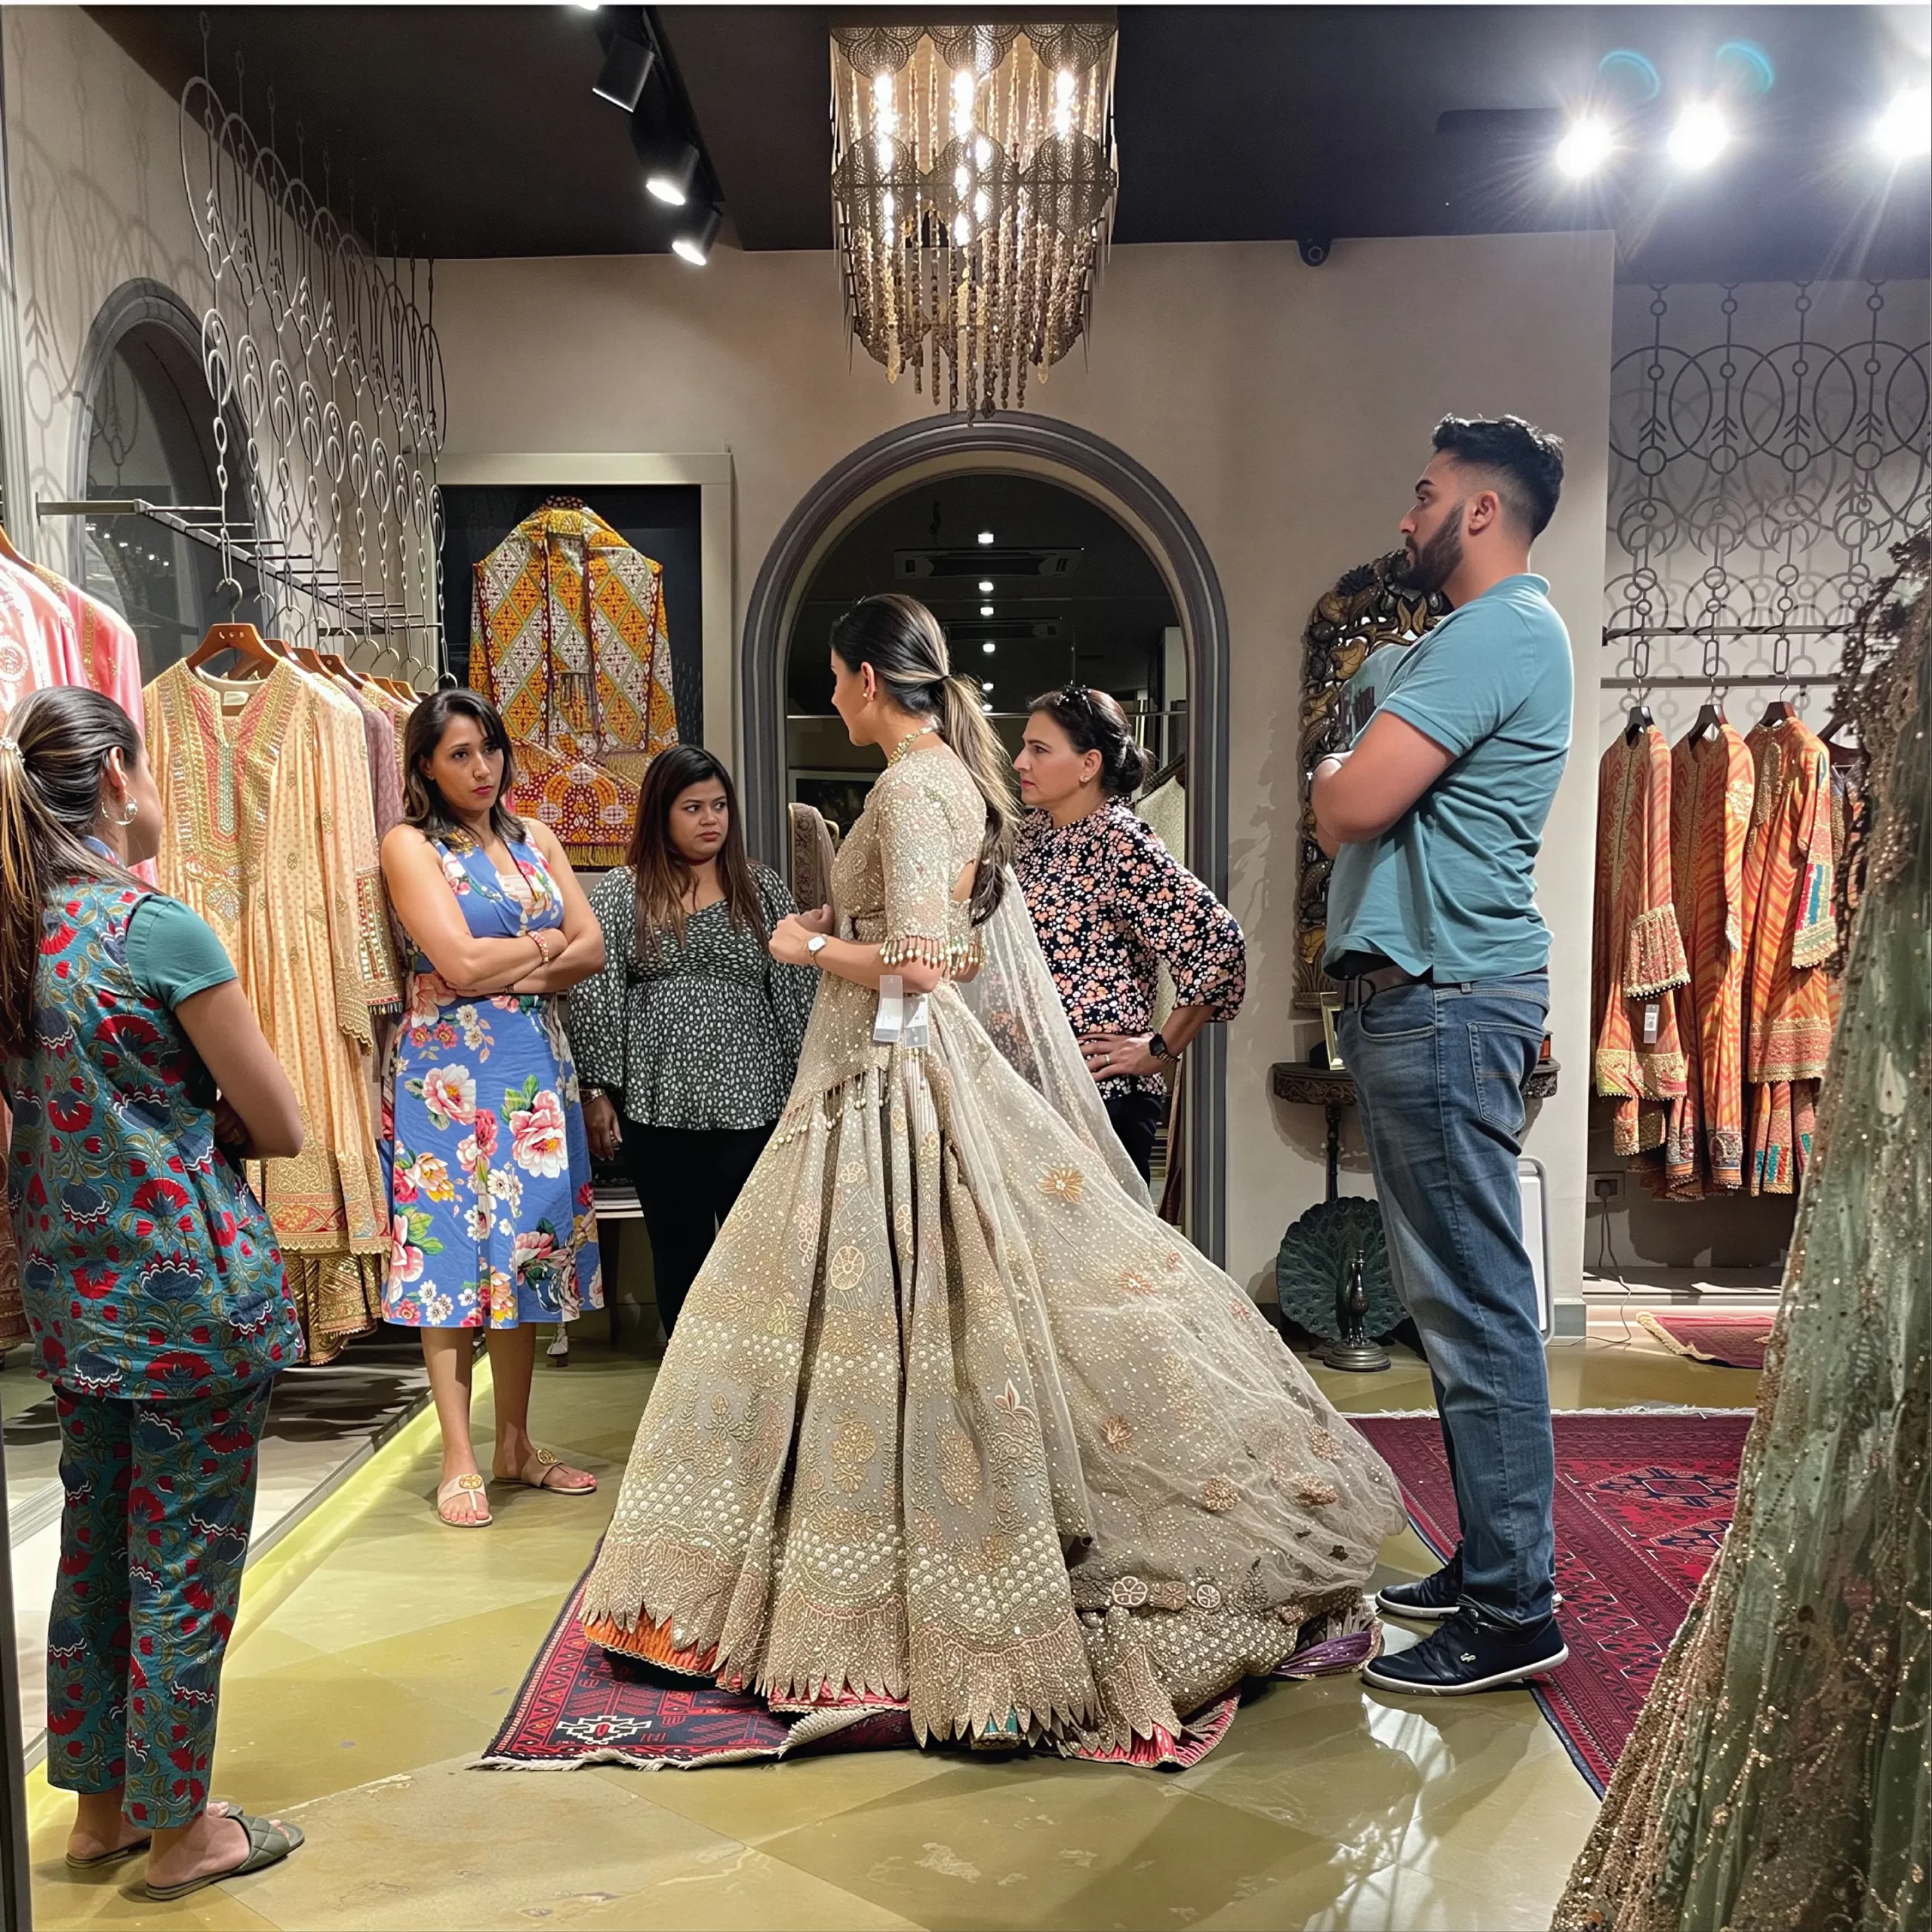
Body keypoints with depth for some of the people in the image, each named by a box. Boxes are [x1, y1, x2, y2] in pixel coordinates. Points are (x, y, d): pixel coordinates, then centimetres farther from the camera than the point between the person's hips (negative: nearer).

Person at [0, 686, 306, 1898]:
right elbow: (282, 1128, -13)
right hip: (189, 1290, -8)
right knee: (187, 1563, 7)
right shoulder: (160, 931, -18)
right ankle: (178, 1831, 23)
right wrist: (205, 1122, 3)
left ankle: (100, 1805, 35)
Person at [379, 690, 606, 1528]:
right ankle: (459, 1460, 9)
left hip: (536, 1063, 5)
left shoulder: (535, 838, 13)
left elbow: (591, 950, 4)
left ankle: (515, 1444, 20)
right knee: (452, 1246, -1)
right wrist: (544, 943, -2)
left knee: (527, 1243, 8)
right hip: (450, 1069, -5)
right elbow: (461, 963, -16)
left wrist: (507, 970, -10)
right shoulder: (411, 845, -4)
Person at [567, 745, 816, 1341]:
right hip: (659, 1108, 0)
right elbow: (593, 996, 2)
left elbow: (796, 991, 8)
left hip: (751, 1106, 0)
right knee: (678, 1252, 11)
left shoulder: (762, 889, 8)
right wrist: (597, 1092, -3)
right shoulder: (620, 892, 4)